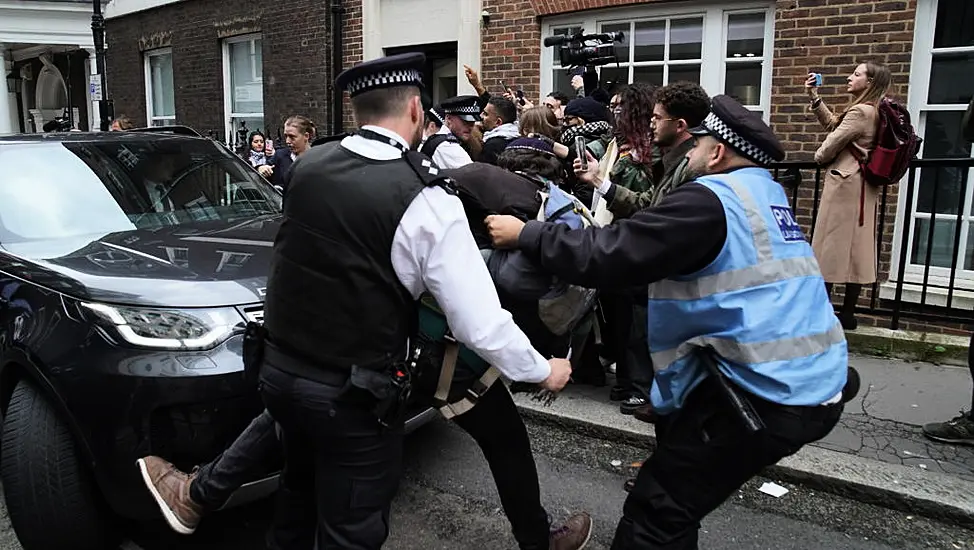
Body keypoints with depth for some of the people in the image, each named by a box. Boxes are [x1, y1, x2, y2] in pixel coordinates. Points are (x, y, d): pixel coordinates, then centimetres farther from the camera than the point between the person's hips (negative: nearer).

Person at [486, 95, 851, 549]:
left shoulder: (709, 199, -13)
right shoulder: (762, 195, 16)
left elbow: (609, 255, -17)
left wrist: (526, 234, -6)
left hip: (769, 392, -10)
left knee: (655, 512, -6)